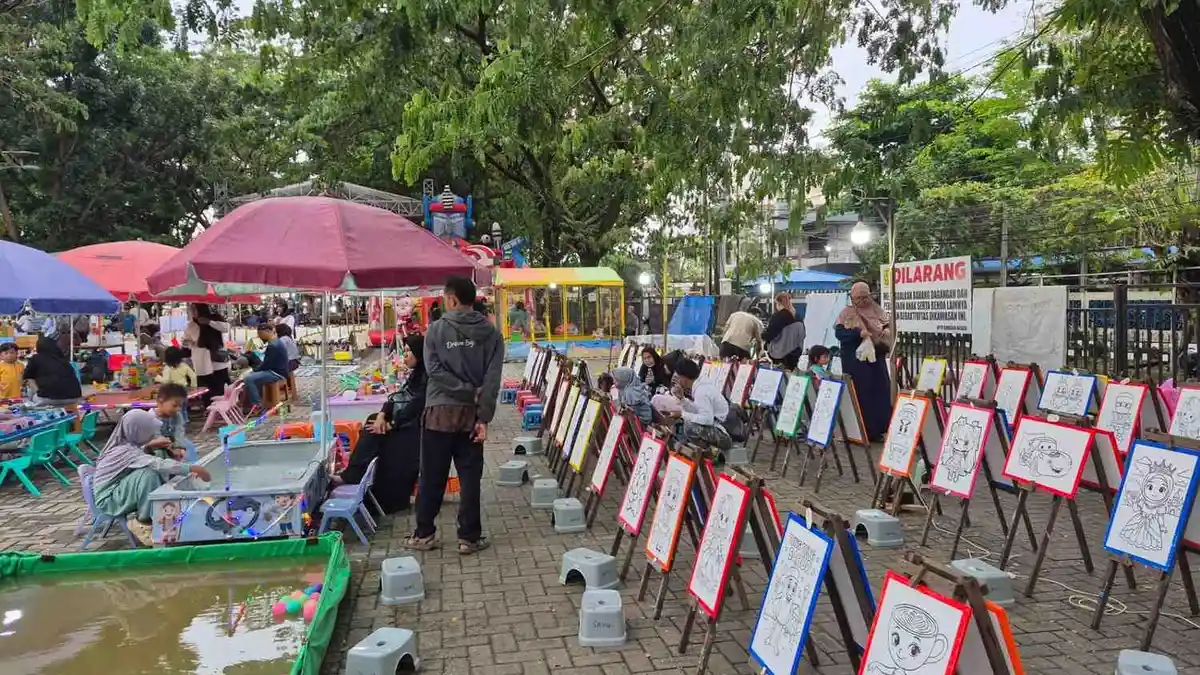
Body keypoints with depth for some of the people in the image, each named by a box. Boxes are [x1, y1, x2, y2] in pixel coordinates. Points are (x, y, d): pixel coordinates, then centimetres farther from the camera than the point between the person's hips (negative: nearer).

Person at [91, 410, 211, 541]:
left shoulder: (127, 444, 1)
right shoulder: (127, 451, -27)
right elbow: (160, 465, -40)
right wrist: (193, 468, -40)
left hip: (119, 489, 9)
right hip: (108, 499, -9)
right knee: (149, 473, -31)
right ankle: (143, 521, -15)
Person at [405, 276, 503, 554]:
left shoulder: (436, 329, -3)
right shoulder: (490, 332, -1)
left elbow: (434, 370, -11)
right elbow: (492, 378, -8)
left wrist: (468, 392, -8)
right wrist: (484, 417, -8)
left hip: (440, 411, -1)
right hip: (471, 414, 1)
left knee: (432, 477, 9)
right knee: (470, 478, 7)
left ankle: (423, 533, 18)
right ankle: (469, 537, 10)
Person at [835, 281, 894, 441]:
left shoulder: (876, 310, 10)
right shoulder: (847, 313, -1)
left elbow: (887, 325, 16)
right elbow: (839, 332, -13)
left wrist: (887, 331, -7)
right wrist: (859, 333, -26)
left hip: (876, 358, 5)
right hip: (856, 361, -4)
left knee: (880, 393, 4)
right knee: (860, 395, -5)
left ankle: (879, 429, 12)